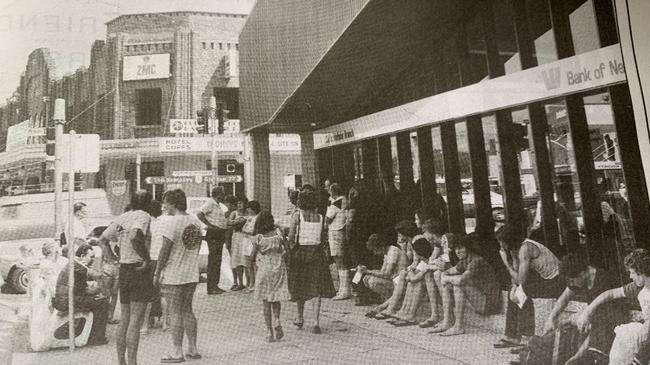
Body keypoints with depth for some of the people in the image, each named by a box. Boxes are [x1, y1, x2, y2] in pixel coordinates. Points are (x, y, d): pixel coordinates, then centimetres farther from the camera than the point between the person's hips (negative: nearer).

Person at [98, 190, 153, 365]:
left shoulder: (122, 217, 12)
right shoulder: (143, 216, -11)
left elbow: (102, 239, 19)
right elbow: (134, 237, -30)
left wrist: (112, 258, 16)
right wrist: (146, 258, -20)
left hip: (123, 270, 8)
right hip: (139, 270, -8)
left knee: (124, 319, 16)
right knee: (136, 321, -3)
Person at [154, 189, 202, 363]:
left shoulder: (171, 222, -14)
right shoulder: (196, 222, 7)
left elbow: (165, 250, -15)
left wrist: (157, 273, -7)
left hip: (173, 275, -7)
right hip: (192, 274, 7)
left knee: (175, 313, 2)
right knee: (187, 310, 16)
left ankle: (177, 352, 9)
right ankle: (193, 349, 21)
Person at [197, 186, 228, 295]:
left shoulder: (219, 205, 17)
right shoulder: (210, 203, -11)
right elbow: (199, 214, -24)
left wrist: (226, 224, 14)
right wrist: (210, 225, -21)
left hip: (220, 234, 10)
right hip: (213, 234, -10)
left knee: (218, 261, 13)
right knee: (213, 261, -8)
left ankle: (215, 285, 21)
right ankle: (211, 288, -4)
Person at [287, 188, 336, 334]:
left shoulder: (297, 215, -7)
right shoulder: (320, 217, 0)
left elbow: (291, 237, -11)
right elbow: (322, 238, 1)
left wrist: (292, 247, 5)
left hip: (299, 252, -1)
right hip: (316, 253, 1)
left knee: (300, 286, 16)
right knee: (316, 288, 4)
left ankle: (300, 318, 31)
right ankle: (316, 322, -4)